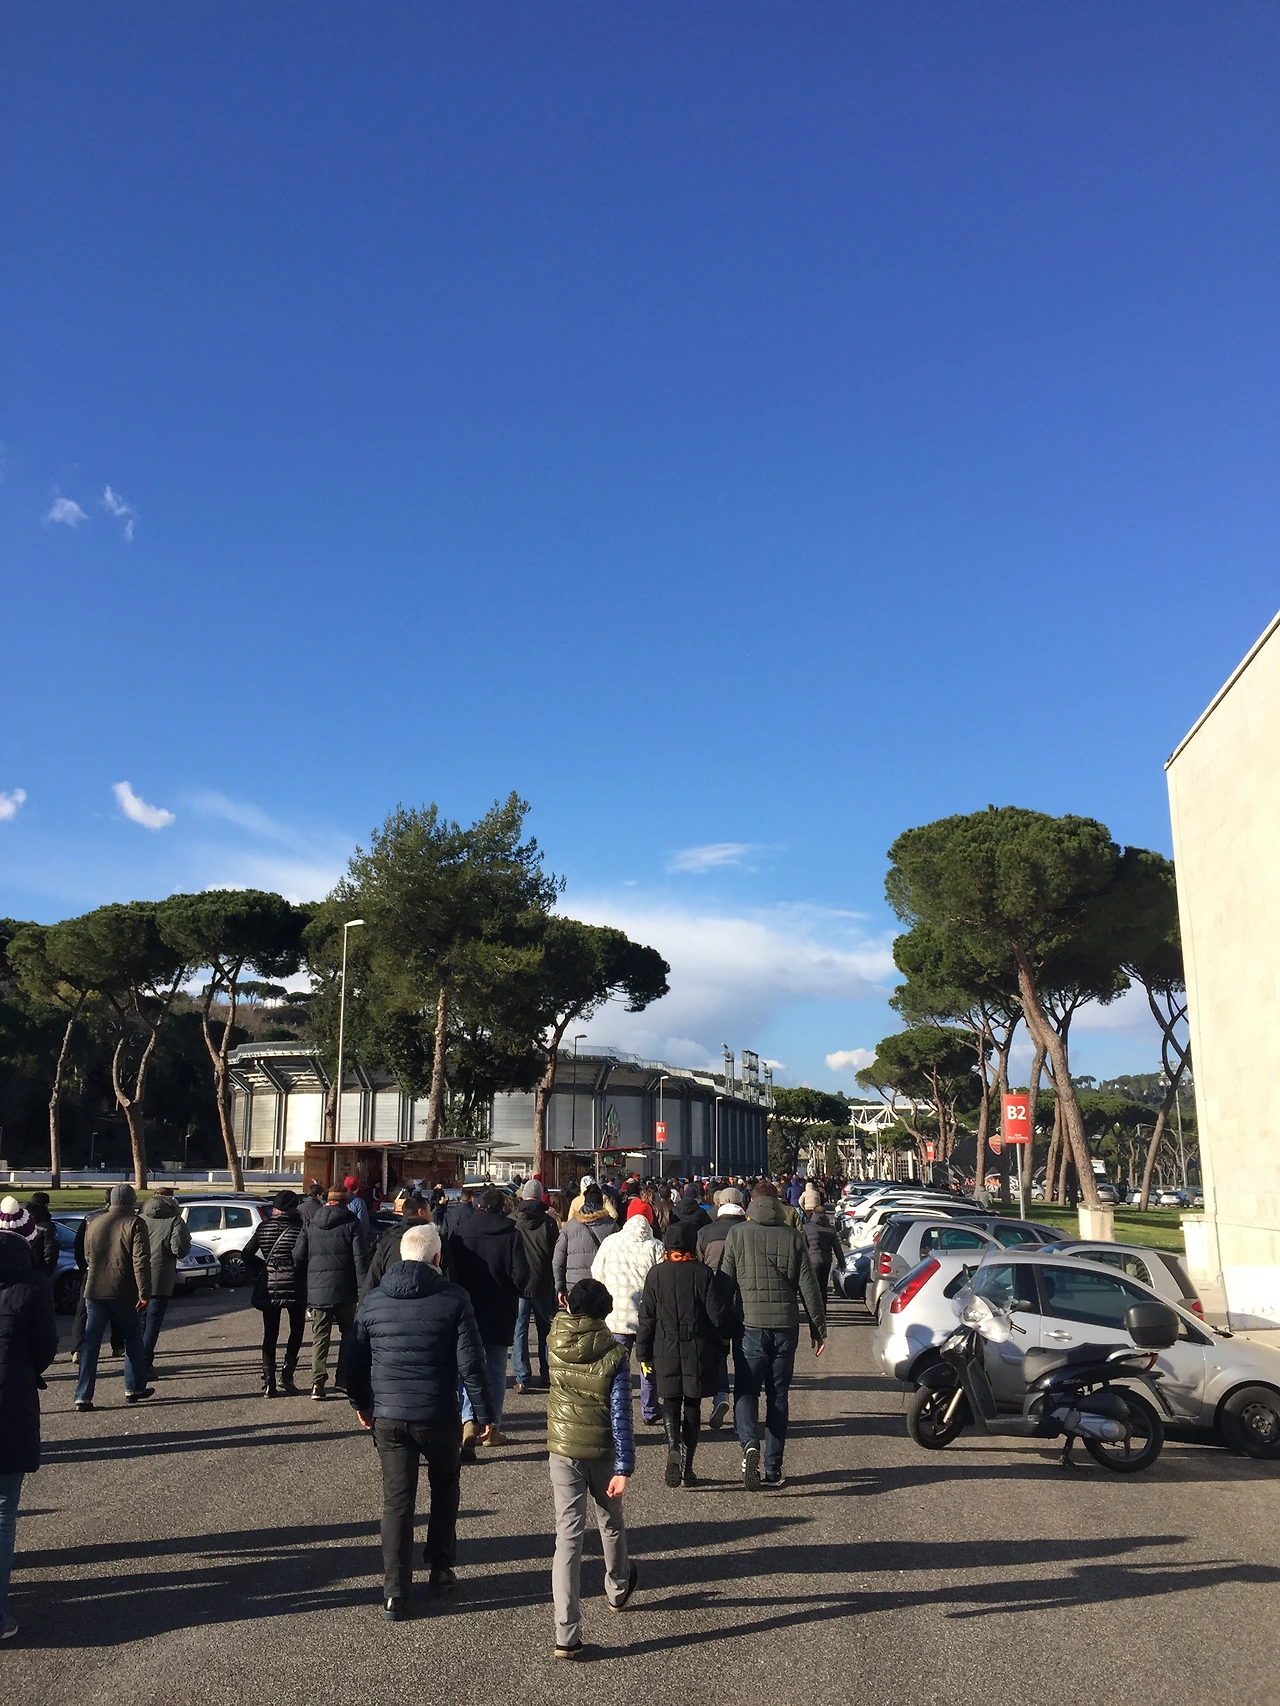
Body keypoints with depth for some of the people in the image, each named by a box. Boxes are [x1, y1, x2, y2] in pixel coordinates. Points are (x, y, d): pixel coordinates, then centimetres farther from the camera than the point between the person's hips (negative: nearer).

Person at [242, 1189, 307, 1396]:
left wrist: (259, 1270, 12)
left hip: (268, 1286, 3)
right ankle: (286, 1376, 0)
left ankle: (269, 1382, 5)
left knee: (270, 1334, 10)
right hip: (294, 1286, -3)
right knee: (296, 1331, 12)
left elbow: (247, 1254, 3)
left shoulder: (264, 1227, 3)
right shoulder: (300, 1228, -7)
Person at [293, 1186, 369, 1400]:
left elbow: (298, 1258, 6)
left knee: (320, 1337, 8)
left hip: (316, 1290, 2)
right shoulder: (351, 1224, -3)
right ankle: (343, 1378, 12)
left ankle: (318, 1383, -1)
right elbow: (360, 1261, -8)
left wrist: (303, 1286, 14)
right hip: (344, 1291, -2)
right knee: (349, 1334, 15)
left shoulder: (310, 1225, 7)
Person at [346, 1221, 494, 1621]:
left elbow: (355, 1361, 9)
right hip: (439, 1417, -2)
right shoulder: (453, 1299, -10)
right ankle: (440, 1569, 26)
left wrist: (361, 1404, 23)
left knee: (396, 1500, 9)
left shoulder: (372, 1300, 0)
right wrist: (483, 1412, -2)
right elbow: (471, 1363, -11)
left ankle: (395, 1593, 9)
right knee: (444, 1487, 21)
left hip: (388, 1417, 2)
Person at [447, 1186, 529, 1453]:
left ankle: (469, 1421, -14)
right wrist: (510, 1293, 7)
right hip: (501, 1314, 0)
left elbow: (451, 1271, -1)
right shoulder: (511, 1235, -8)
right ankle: (492, 1427, 18)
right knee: (496, 1370, 13)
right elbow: (521, 1274, -12)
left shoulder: (461, 1233, -4)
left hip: (467, 1309, 0)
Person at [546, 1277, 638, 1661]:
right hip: (602, 1453, -1)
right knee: (611, 1524, 23)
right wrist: (624, 1467, -15)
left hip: (562, 1451, 1)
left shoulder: (554, 1342, -10)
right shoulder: (614, 1355, -16)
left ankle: (566, 1636, -5)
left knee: (568, 1536, 1)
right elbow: (620, 1415, -17)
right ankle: (618, 1590, 49)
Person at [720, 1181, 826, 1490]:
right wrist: (819, 1328, 10)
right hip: (785, 1326, 2)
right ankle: (774, 1470, 13)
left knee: (746, 1391, 5)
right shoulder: (792, 1236, 3)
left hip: (750, 1325, -2)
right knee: (778, 1395, 11)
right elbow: (808, 1287, 3)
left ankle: (750, 1445, -21)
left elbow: (724, 1282, -3)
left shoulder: (738, 1234, -2)